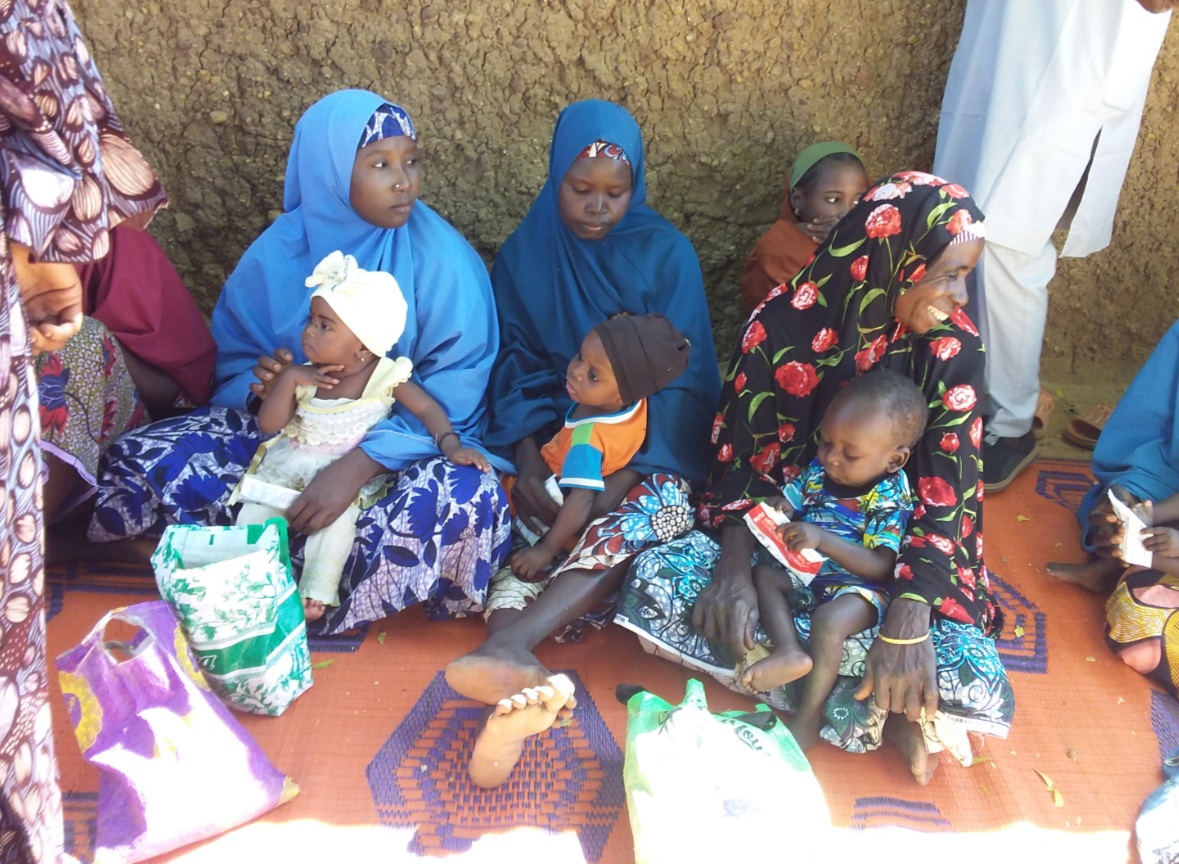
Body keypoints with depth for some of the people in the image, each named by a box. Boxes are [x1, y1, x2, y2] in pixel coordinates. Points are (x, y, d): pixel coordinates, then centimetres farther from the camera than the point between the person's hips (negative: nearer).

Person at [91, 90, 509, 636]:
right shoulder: (279, 251, -5)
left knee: (466, 497, -37)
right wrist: (261, 382, -21)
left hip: (405, 441, -2)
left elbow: (456, 392, -18)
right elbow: (235, 362, 5)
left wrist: (360, 463, -30)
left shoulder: (442, 259, -14)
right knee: (139, 463, -14)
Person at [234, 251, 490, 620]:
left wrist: (451, 445, -28)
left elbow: (427, 408, -11)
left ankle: (315, 596, -21)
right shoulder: (304, 374, -3)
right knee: (254, 510, -13)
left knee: (338, 513, -31)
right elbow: (268, 425, -5)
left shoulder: (386, 375, -13)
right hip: (290, 462, 4)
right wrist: (289, 378, -18)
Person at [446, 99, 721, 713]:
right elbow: (515, 364, 2)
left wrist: (625, 473, -22)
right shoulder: (525, 254, 5)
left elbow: (683, 376, -8)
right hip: (551, 429, 3)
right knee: (509, 507, -28)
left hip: (646, 441, -2)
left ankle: (509, 640, -51)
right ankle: (512, 664, -46)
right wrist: (526, 455, -18)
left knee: (659, 504, -34)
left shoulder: (666, 254, -2)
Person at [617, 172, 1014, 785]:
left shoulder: (952, 350, -12)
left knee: (978, 688, -28)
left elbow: (948, 488, -16)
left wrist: (911, 615, -29)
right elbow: (737, 454, -9)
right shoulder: (787, 323, -14)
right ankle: (876, 715, -18)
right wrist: (734, 565, -25)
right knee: (655, 580, -28)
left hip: (886, 555, -1)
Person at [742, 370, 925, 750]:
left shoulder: (890, 500, -18)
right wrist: (774, 508, -20)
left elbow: (880, 567, -25)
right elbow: (788, 498, 7)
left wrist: (823, 539, -36)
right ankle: (789, 651, -31)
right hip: (806, 570, 7)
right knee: (763, 572, -14)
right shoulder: (819, 470, -1)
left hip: (857, 585, -7)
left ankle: (808, 717, -20)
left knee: (830, 620, -33)